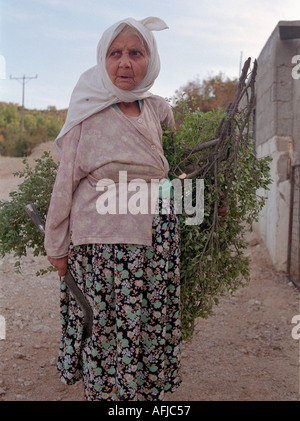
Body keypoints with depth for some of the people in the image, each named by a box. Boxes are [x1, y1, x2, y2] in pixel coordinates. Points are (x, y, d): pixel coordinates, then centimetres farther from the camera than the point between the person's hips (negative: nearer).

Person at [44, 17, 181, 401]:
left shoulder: (157, 107, 8)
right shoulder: (87, 113, -4)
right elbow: (65, 183, -2)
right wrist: (57, 245, 0)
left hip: (156, 242, 4)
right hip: (102, 243, -4)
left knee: (151, 330, 10)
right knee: (105, 332, 4)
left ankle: (148, 391, 30)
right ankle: (104, 392, 26)